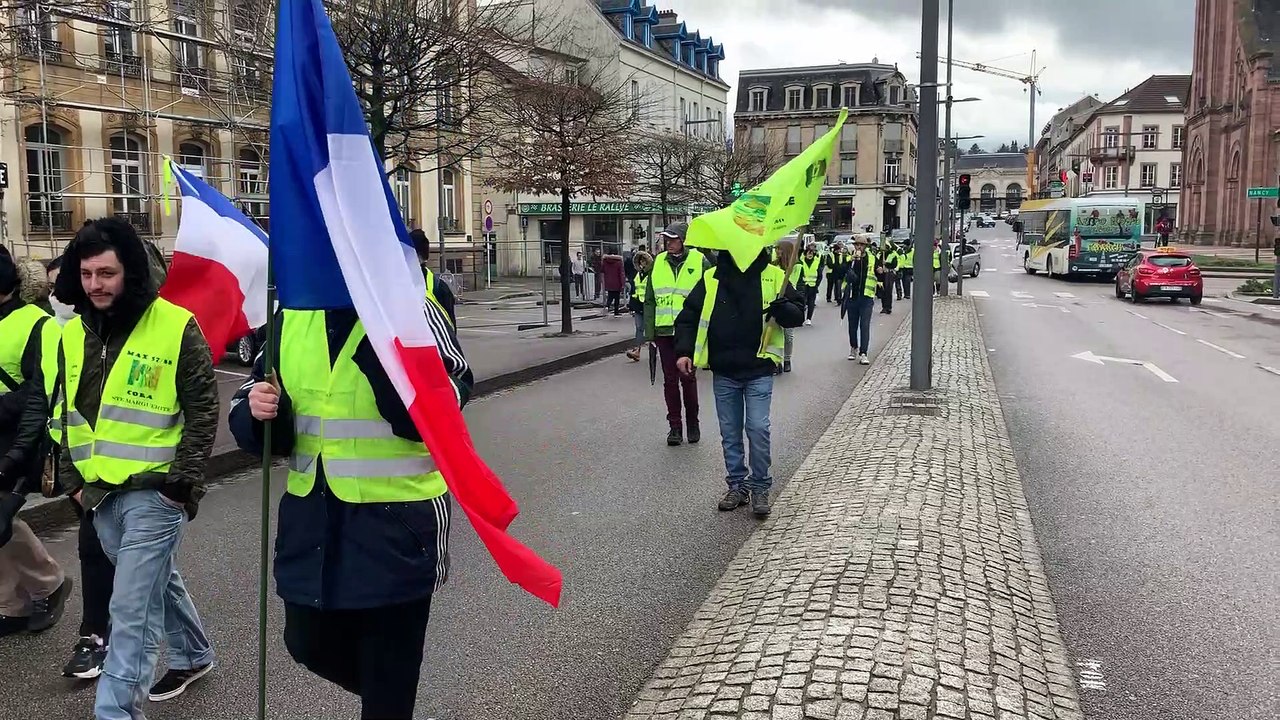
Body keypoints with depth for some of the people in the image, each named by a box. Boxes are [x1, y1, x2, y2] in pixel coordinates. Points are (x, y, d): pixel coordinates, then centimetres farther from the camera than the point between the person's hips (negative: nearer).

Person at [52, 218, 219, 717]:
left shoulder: (175, 326, -12)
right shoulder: (73, 334, 7)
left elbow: (203, 412, -10)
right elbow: (69, 412, 17)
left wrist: (182, 483, -13)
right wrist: (73, 478, 11)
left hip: (153, 491, -7)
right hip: (99, 492, 7)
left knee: (131, 610, -7)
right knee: (156, 581, 23)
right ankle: (194, 655, 43)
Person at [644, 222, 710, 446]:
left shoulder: (700, 262, -2)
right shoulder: (658, 262, 9)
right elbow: (649, 300, 12)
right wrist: (649, 331, 6)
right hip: (664, 331, 3)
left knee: (688, 377, 2)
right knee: (670, 380, 7)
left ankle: (693, 424, 19)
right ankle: (674, 426, 16)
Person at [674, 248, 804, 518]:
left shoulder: (774, 277, -1)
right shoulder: (711, 279, 3)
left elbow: (798, 314, 2)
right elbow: (688, 317, 8)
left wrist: (783, 309, -21)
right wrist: (684, 350, -6)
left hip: (758, 371, -2)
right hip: (723, 373, 2)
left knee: (758, 428, -8)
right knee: (730, 432, 10)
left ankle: (760, 487, 10)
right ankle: (737, 484, 25)